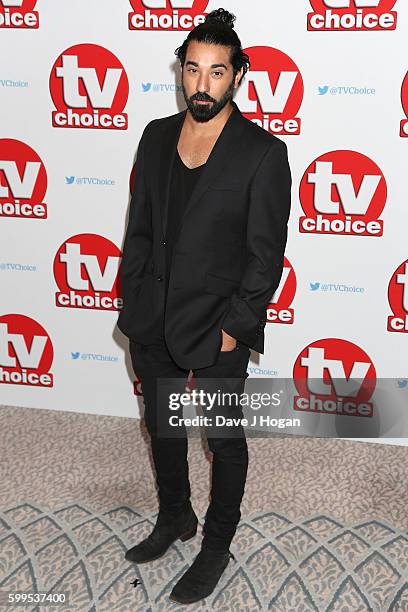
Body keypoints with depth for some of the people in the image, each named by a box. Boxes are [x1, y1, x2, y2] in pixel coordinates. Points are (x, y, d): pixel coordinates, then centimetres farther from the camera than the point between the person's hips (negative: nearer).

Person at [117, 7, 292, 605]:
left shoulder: (263, 153, -13)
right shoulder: (156, 136, 3)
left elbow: (266, 255, -12)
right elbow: (139, 228, 9)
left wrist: (232, 329, -14)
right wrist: (131, 303, 5)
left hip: (218, 325, -5)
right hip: (153, 320, 6)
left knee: (225, 439, 12)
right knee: (162, 427, 22)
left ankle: (217, 545, 33)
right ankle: (174, 518, 47)